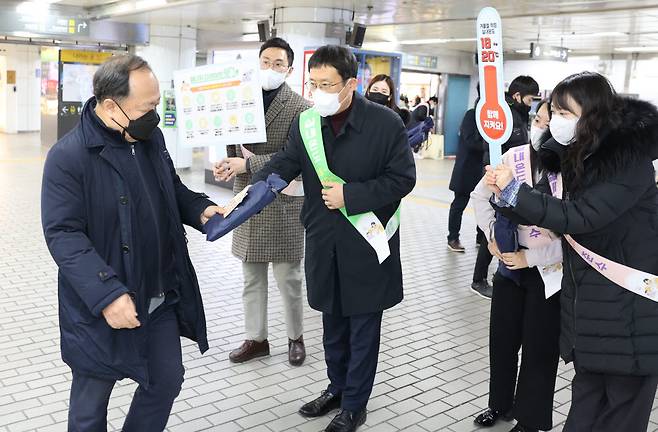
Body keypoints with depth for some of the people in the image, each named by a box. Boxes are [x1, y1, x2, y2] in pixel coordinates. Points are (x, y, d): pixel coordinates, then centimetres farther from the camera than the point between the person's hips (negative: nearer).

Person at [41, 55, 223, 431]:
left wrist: (200, 209, -3)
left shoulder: (151, 137, 3)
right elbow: (63, 235, -22)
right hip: (101, 308, -6)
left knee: (167, 381, 18)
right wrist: (105, 294, -30)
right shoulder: (69, 156, -19)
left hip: (162, 299, 6)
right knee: (91, 402, 14)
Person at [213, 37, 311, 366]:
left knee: (288, 279, 7)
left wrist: (247, 163, -22)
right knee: (252, 280, 14)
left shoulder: (300, 108, -8)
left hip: (282, 204, -5)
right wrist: (228, 163, -9)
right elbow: (232, 143, 14)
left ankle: (296, 338, 26)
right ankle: (256, 339, 27)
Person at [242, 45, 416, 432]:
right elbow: (284, 164, -7)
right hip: (324, 244, 4)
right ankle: (338, 387, 41)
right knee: (333, 323, 20)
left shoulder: (386, 123, -13)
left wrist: (350, 195, -19)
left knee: (363, 327, 9)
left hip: (368, 244, -4)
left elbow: (403, 178, -12)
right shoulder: (306, 123, 1)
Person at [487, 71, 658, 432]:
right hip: (587, 299, 7)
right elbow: (573, 217, 8)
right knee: (587, 399, 14)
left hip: (628, 307, -7)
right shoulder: (582, 155, 8)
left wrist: (513, 191, -25)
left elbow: (578, 216, -26)